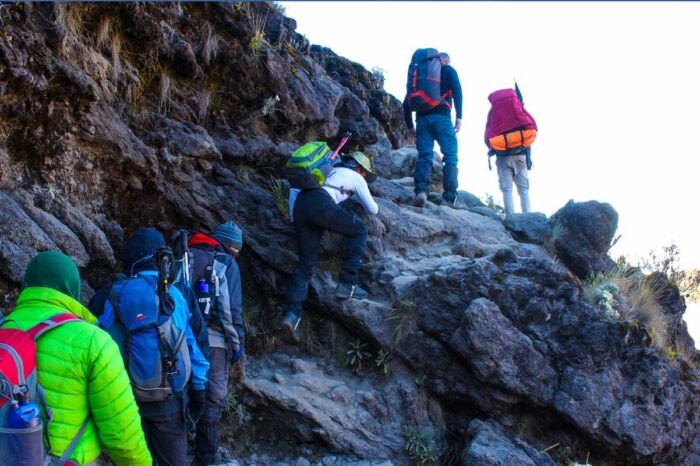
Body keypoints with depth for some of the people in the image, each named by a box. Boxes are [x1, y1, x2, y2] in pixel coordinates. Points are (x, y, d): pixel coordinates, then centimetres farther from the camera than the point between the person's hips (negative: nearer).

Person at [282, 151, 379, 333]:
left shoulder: (332, 170, 38)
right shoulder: (356, 177, 21)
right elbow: (373, 210, 28)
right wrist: (372, 204, 48)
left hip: (299, 204, 6)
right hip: (321, 204, -6)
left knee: (306, 261, 7)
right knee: (359, 230, 14)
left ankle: (292, 312, -7)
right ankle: (347, 283, 4)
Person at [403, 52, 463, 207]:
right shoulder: (448, 71, 16)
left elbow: (407, 102, 20)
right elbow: (457, 91, -3)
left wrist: (410, 127, 21)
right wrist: (459, 117, -7)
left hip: (422, 118, 3)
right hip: (441, 117, -3)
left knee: (424, 156, -2)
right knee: (450, 156, -1)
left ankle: (421, 190, -25)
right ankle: (450, 197, -9)